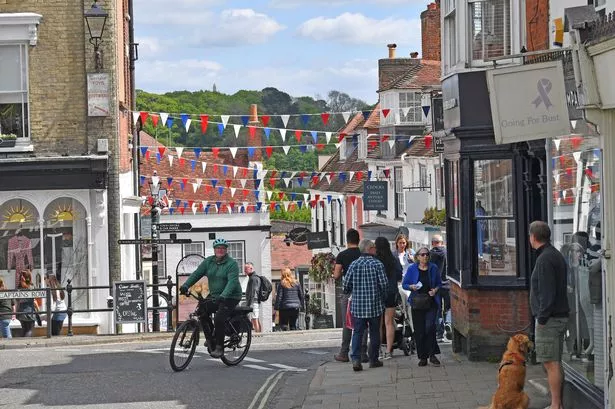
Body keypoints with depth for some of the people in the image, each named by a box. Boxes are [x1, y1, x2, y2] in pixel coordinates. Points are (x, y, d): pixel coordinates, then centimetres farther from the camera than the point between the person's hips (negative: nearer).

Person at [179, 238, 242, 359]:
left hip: (230, 297, -6)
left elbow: (232, 282, -25)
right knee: (202, 312, -14)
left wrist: (223, 296, -41)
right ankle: (210, 338, 4)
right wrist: (186, 285, -17)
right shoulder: (208, 261, 5)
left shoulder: (232, 264, -12)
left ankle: (219, 347, -11)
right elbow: (197, 274, -1)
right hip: (214, 295, 6)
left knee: (219, 319, -22)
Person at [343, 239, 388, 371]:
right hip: (375, 305, -2)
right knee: (374, 333, 11)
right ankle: (373, 359, 16)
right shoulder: (377, 264, -7)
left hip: (357, 305, 2)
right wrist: (383, 297, 11)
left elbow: (346, 285, 1)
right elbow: (384, 284, -9)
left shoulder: (354, 265, 1)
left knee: (357, 332, 4)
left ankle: (356, 358, -13)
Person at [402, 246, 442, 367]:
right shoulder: (412, 269, 2)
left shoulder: (433, 268, 4)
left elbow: (439, 283, 14)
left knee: (430, 327, -16)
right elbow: (404, 284, 7)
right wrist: (411, 287, -13)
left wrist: (436, 289, -7)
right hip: (417, 303, 1)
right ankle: (422, 357, 12)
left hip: (431, 302, -1)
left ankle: (432, 354, -6)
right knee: (419, 331, 2)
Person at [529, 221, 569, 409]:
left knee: (551, 364, -8)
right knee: (556, 363, 13)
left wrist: (542, 318, -17)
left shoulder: (545, 259, -16)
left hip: (549, 319, -10)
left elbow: (547, 292, -21)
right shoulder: (557, 255, 15)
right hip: (560, 315, 10)